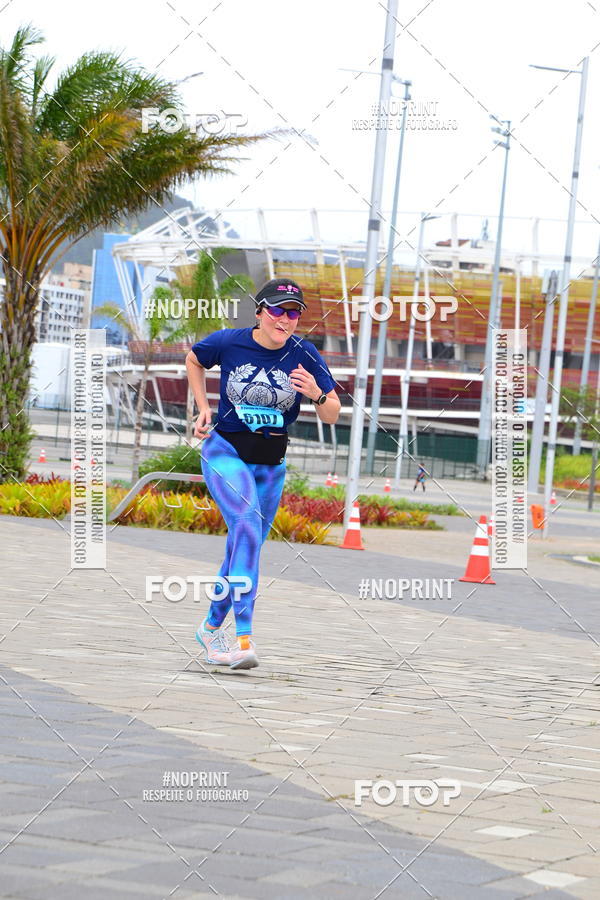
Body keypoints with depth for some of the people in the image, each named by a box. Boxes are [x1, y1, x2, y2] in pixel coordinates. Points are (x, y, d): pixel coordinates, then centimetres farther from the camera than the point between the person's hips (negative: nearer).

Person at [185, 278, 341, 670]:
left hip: (271, 463, 4)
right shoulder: (229, 342, -9)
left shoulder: (304, 354, -7)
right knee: (248, 521, -28)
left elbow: (332, 416, -4)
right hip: (226, 450, -4)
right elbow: (194, 360, 14)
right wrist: (204, 409, 6)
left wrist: (317, 394, -25)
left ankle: (212, 626, 36)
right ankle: (243, 637, -36)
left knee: (245, 547, 12)